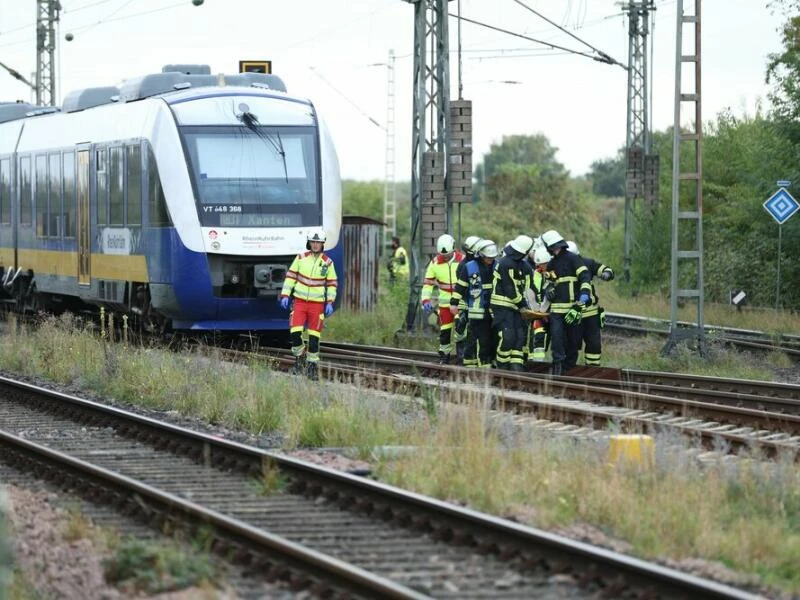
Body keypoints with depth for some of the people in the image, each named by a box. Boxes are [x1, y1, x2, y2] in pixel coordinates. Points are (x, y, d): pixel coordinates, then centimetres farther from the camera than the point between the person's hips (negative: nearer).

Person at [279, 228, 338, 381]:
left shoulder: (328, 262, 1)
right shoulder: (301, 258, 0)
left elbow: (332, 284, 7)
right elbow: (290, 276, 5)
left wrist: (330, 303, 0)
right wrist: (285, 295, -2)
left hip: (317, 304, 0)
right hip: (299, 301, 0)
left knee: (314, 337, 0)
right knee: (295, 332, -13)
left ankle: (312, 366, 12)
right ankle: (299, 358, 11)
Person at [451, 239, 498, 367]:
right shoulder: (469, 267, -1)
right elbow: (460, 286, 3)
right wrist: (454, 303, -1)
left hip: (493, 310, 4)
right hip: (477, 311, -4)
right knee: (482, 340, -6)